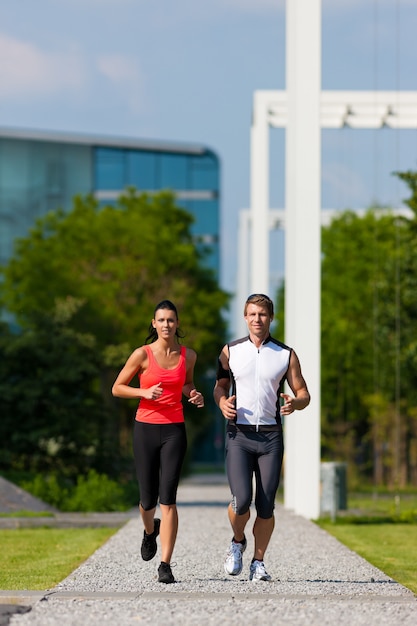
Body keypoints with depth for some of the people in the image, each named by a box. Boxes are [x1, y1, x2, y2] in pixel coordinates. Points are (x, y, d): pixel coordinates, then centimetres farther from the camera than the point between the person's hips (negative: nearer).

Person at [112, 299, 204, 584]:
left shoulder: (188, 355, 4)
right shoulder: (142, 354, -5)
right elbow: (117, 388, 1)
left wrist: (194, 395, 2)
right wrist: (144, 392, -15)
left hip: (174, 431, 0)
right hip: (146, 429, 0)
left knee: (168, 497, -12)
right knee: (148, 498, 7)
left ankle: (165, 565, -13)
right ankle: (150, 531, 45)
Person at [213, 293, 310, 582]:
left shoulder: (286, 355, 5)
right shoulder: (231, 351, 6)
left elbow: (304, 394, 7)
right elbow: (220, 386, 18)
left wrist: (294, 403, -16)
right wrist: (223, 403, -4)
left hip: (271, 436, 1)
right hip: (239, 435, -1)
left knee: (266, 506, -2)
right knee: (241, 500, -15)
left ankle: (258, 561, 14)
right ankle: (238, 542, 15)